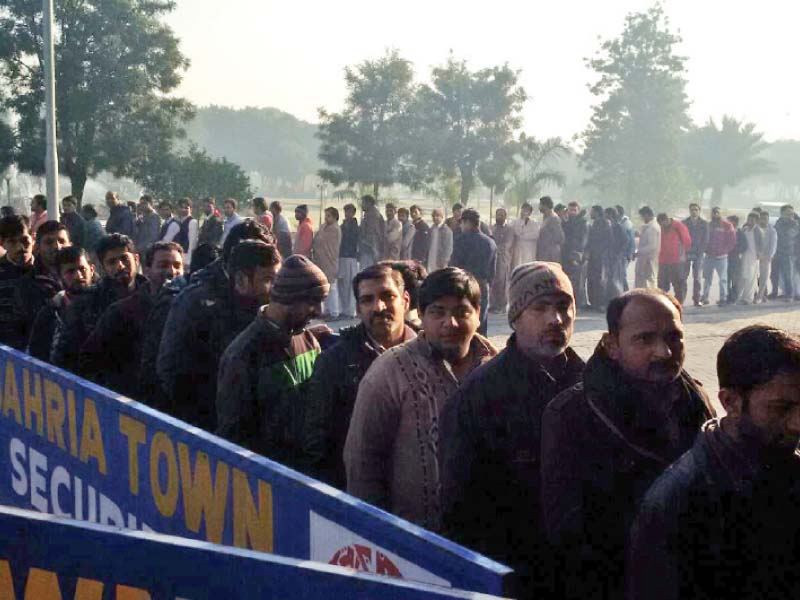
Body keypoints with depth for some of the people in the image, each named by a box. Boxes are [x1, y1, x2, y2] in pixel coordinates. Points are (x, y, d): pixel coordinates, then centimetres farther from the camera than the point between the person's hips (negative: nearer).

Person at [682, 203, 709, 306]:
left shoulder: (704, 223, 6)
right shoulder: (684, 223, 6)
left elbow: (705, 240, 3)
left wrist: (700, 252, -5)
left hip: (698, 254, 0)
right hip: (686, 253, 0)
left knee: (697, 278, -1)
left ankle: (696, 299, 2)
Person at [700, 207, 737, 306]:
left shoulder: (727, 225, -2)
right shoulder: (709, 225, 11)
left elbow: (732, 241, -5)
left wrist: (724, 251, -10)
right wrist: (706, 250, 1)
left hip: (721, 257, -4)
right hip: (709, 257, 4)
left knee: (723, 279, 0)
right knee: (707, 278, 9)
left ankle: (723, 298, 4)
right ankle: (704, 298, 15)